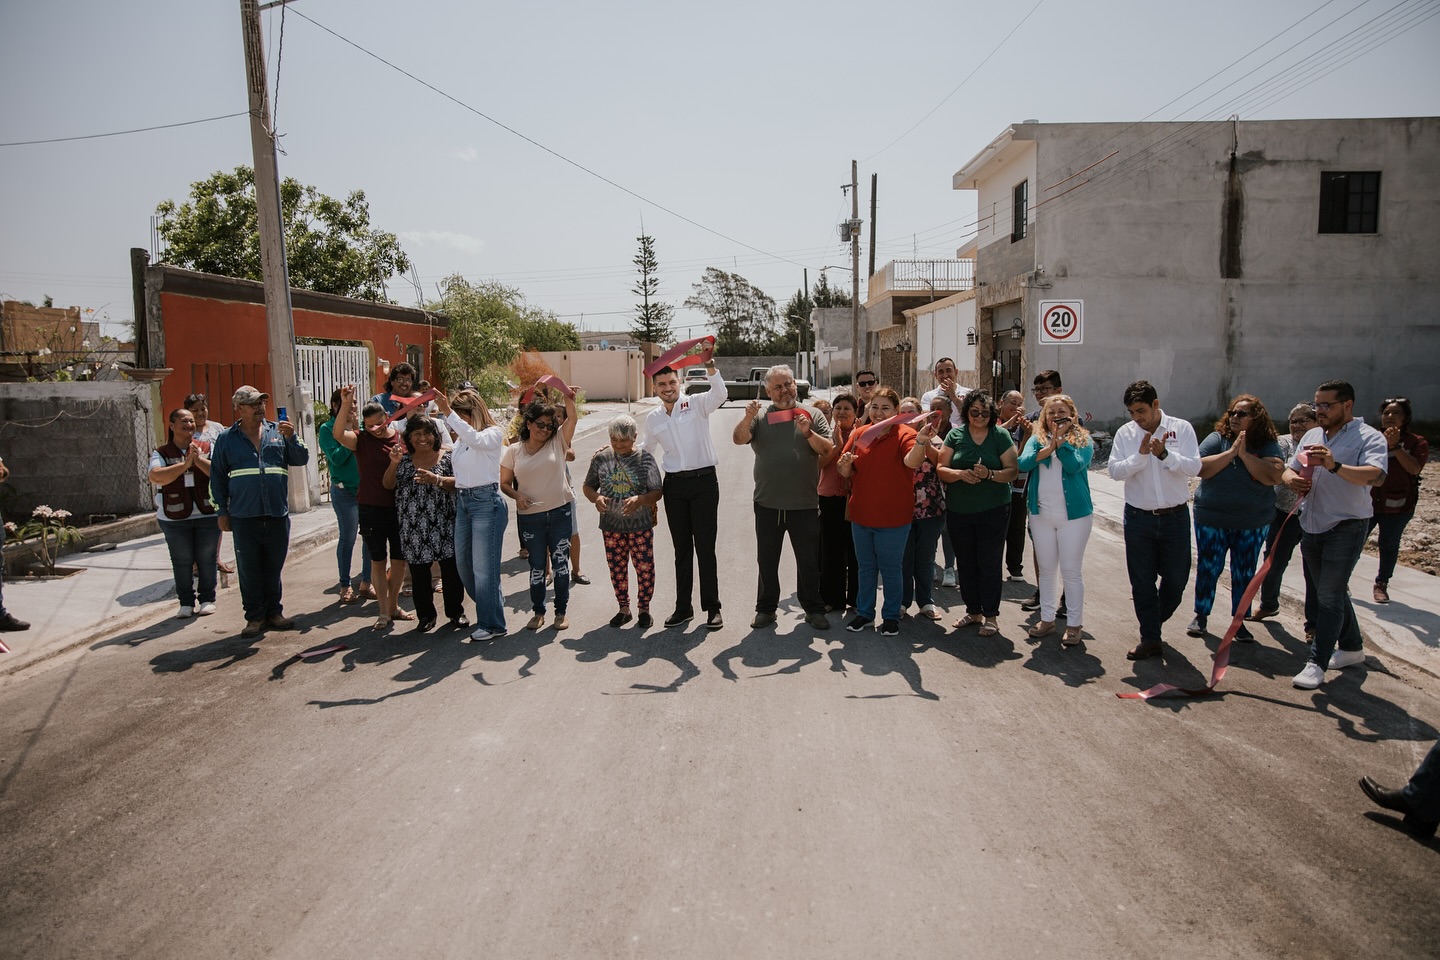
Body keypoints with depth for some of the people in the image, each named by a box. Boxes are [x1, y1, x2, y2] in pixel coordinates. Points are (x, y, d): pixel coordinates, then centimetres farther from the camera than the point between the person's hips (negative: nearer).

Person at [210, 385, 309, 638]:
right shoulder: (226, 439, 5)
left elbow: (301, 460, 4)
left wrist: (292, 438, -13)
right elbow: (217, 477, 7)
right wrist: (222, 512, 4)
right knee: (249, 569, 4)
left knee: (273, 567, 11)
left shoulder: (278, 432, 8)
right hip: (244, 517, -1)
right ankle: (255, 617, 15)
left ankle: (274, 612, 23)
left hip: (277, 514, 1)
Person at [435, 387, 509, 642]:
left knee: (483, 565, -6)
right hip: (462, 502, 8)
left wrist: (446, 411, -33)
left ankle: (492, 624, 5)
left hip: (486, 501, -8)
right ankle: (492, 603, 33)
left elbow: (474, 439, -30)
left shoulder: (493, 433, -8)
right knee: (463, 563, 12)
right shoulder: (460, 439, 12)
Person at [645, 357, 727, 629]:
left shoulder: (696, 404, -4)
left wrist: (709, 364, -37)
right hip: (674, 485, 4)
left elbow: (720, 394, -25)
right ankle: (683, 607, 21)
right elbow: (648, 453, 23)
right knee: (681, 549, 11)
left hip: (704, 481, -4)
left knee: (705, 547, 0)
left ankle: (712, 607, 10)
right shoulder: (653, 418, 9)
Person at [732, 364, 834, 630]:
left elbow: (827, 449, -4)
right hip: (767, 504, 1)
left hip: (805, 505, -1)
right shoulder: (760, 416, 3)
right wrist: (748, 417, -27)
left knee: (809, 561, 9)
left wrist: (808, 432, -21)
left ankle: (814, 609, 23)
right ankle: (766, 608, 25)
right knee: (767, 561, 11)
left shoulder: (811, 415, 3)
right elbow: (738, 439, -10)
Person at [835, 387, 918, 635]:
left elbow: (912, 461, -32)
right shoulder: (859, 434, 3)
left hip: (892, 518, -4)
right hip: (861, 515, 5)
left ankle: (891, 616, 24)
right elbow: (845, 472, 5)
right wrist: (845, 463, -19)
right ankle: (864, 612, 32)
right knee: (865, 567, 18)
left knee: (891, 569, 8)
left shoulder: (904, 435, -11)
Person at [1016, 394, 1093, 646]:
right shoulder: (1037, 438, 6)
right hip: (1041, 513, 3)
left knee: (1071, 570, 1)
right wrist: (1048, 449, -20)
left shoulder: (1083, 440, -2)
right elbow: (1022, 463, -11)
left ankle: (1075, 624, 12)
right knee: (1046, 568, 12)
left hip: (1073, 514, -3)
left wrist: (1061, 440, -16)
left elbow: (1075, 465, -19)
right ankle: (1047, 618, 24)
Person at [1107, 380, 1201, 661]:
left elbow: (1194, 467, -12)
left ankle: (1154, 622, 33)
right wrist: (1141, 454, -22)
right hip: (1139, 518, 0)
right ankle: (1150, 639, 18)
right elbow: (1114, 470, -9)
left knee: (1176, 579, 6)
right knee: (1142, 581, 6)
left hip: (1175, 518, 0)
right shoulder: (1125, 433, -1)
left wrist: (1164, 454, -26)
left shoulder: (1181, 428, -3)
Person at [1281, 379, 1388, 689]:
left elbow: (1376, 476, -27)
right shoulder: (1311, 436, 11)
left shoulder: (1369, 437, -11)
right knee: (1331, 592, 17)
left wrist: (1335, 466, -43)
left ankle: (1316, 664, -5)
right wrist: (1292, 480, -12)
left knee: (1329, 596, -8)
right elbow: (1290, 469, 13)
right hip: (1311, 525, 7)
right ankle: (1351, 647, 34)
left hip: (1346, 527, -7)